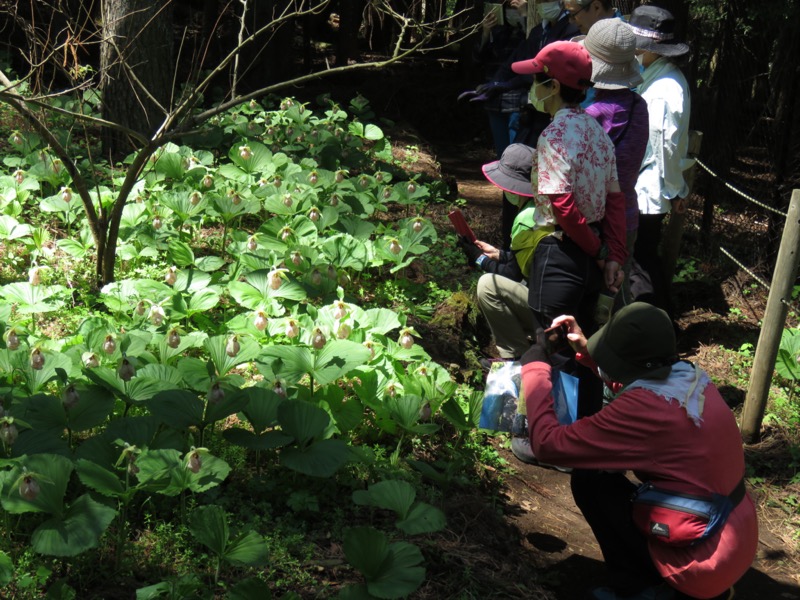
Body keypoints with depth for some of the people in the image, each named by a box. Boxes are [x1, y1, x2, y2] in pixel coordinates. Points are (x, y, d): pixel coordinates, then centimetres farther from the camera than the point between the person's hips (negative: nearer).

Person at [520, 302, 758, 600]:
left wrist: (534, 366, -7)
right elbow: (640, 380, 24)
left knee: (588, 479, -4)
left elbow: (548, 442, -19)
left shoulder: (643, 409, -25)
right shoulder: (691, 377, 0)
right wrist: (586, 351, 12)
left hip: (702, 564, -8)